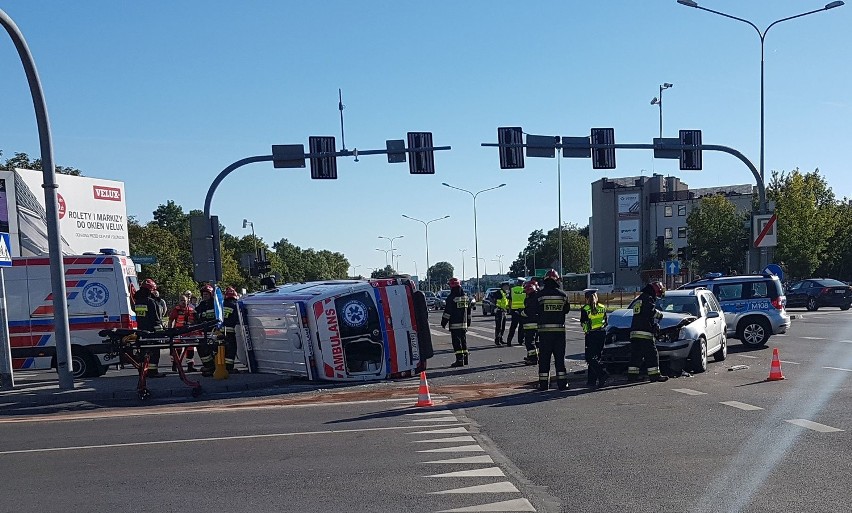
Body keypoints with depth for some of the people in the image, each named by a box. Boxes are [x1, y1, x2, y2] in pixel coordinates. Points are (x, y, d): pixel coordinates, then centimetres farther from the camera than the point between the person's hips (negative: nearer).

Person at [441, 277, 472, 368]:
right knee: (463, 341, 14)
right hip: (464, 323, 7)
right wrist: (468, 322, 25)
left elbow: (447, 312, -13)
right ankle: (465, 359, 18)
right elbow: (468, 311, 18)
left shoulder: (451, 298, -13)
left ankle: (459, 360, -10)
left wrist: (443, 322, -5)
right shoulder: (465, 297, 11)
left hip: (454, 324, -7)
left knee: (456, 342, -6)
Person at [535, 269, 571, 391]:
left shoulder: (539, 294, -6)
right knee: (560, 357, 9)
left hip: (544, 330, -1)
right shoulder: (562, 294, -1)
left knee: (544, 357, 5)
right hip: (559, 329, 1)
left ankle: (544, 383, 5)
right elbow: (567, 310, 10)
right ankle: (562, 382, 9)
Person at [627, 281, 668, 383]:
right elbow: (651, 311, -19)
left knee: (635, 355, 8)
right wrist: (659, 314, 1)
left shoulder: (639, 299, 24)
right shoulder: (649, 299, -5)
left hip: (634, 332, 9)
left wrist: (654, 325, 21)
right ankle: (654, 374, -1)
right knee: (651, 354, -2)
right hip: (645, 332, -8)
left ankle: (632, 375, 6)